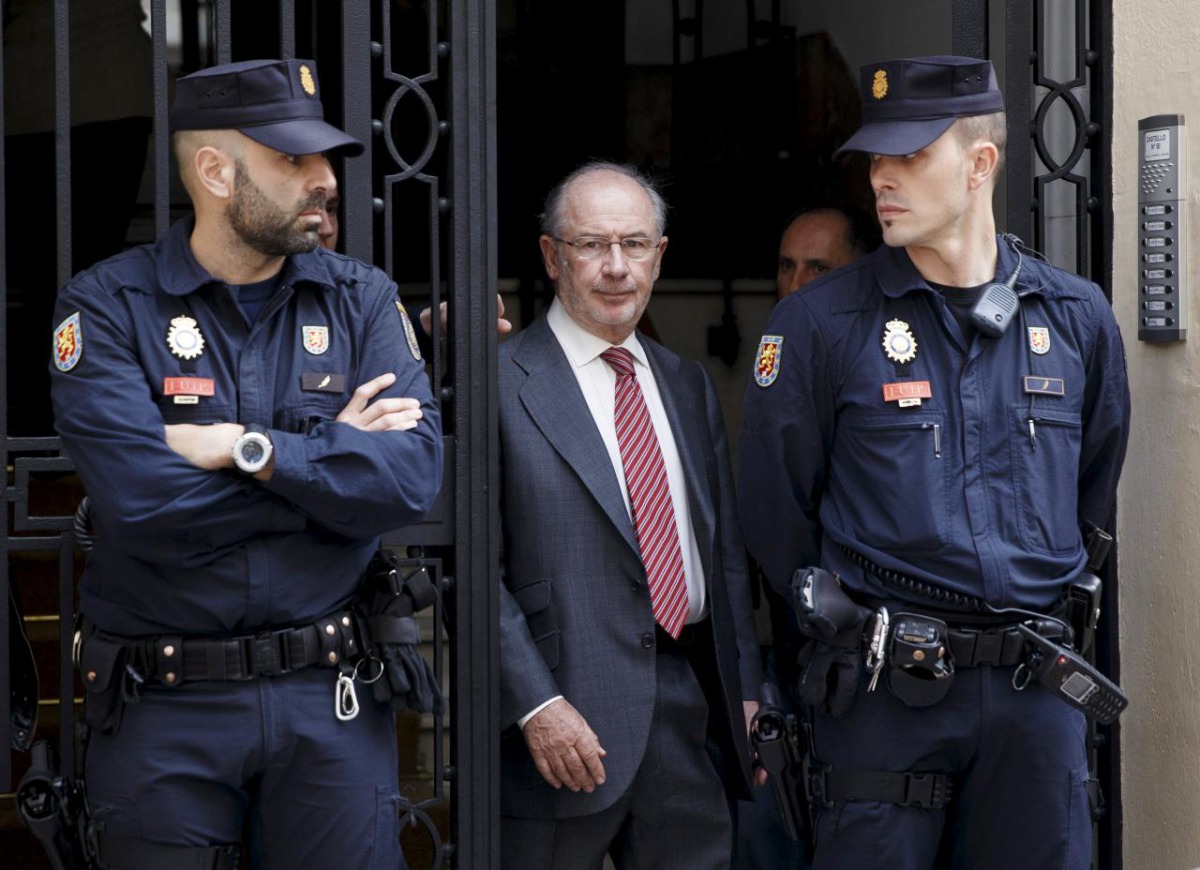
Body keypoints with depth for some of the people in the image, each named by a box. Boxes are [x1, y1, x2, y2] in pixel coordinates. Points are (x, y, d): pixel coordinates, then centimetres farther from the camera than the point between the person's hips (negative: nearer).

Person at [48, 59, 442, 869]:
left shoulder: (363, 300, 5)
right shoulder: (107, 307, -5)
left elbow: (414, 475, -10)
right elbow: (140, 503, -19)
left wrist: (245, 448, -17)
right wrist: (332, 455, -10)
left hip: (331, 701, 2)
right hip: (163, 709, -2)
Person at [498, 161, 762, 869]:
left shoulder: (689, 386, 16)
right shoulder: (499, 382, -5)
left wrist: (744, 691, 12)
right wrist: (534, 704, -16)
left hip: (692, 709, 6)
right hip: (565, 717, -5)